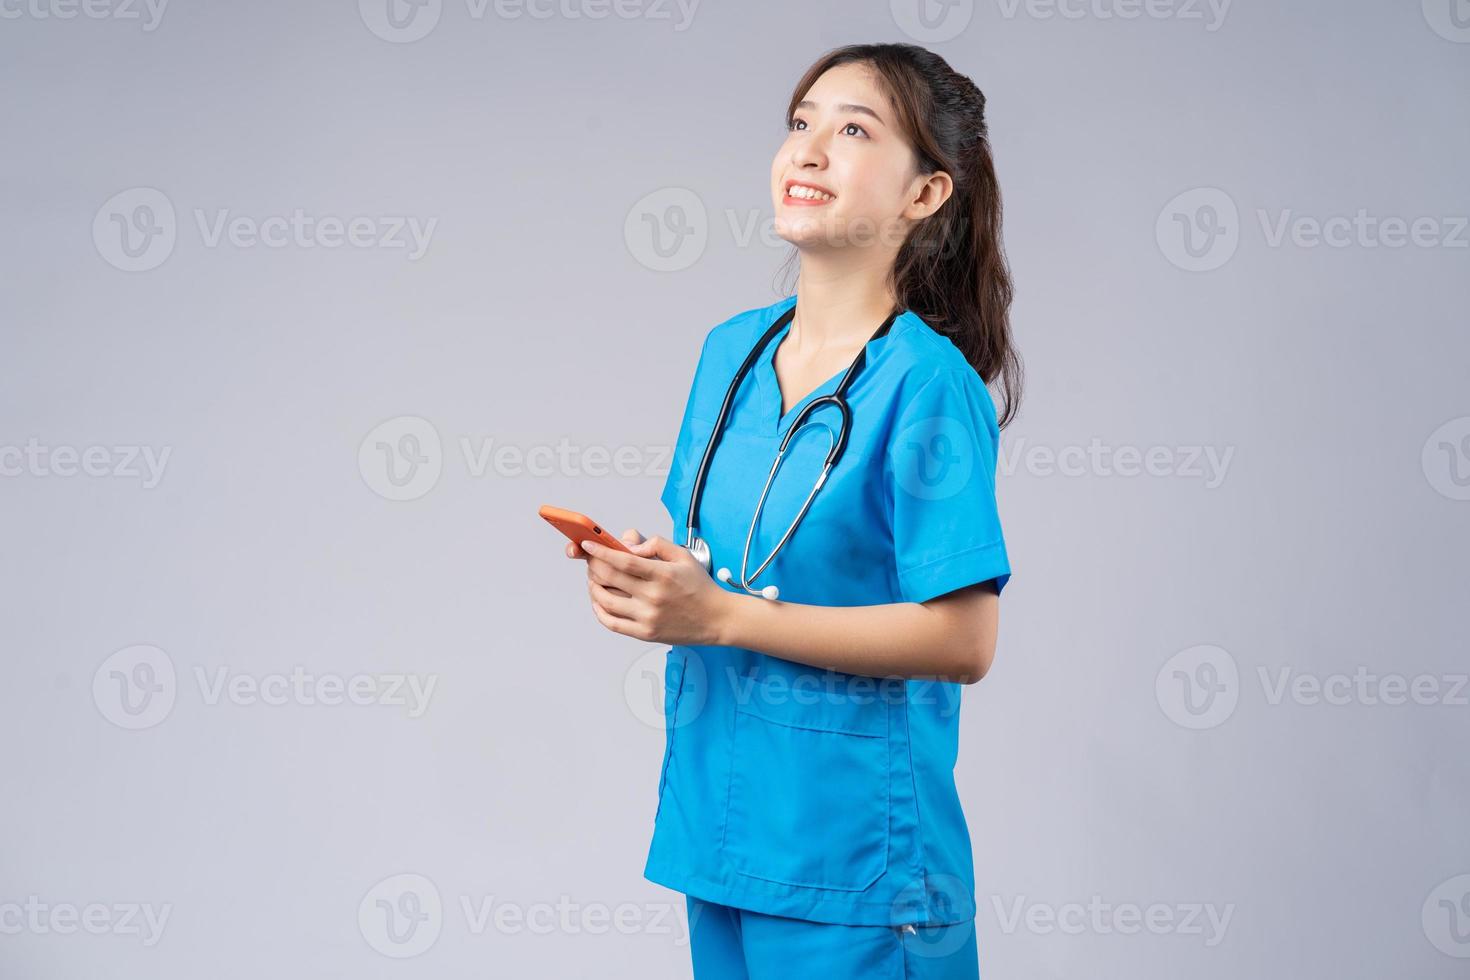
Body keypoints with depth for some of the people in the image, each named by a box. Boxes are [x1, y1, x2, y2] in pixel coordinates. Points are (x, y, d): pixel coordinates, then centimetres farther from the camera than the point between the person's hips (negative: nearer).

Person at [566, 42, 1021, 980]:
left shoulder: (925, 384, -16)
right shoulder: (732, 348, 6)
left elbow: (963, 640, -19)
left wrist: (720, 616, -21)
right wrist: (646, 570, -6)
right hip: (715, 813, 7)